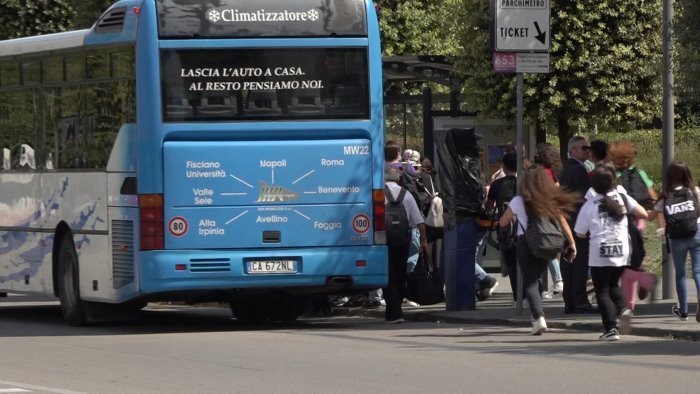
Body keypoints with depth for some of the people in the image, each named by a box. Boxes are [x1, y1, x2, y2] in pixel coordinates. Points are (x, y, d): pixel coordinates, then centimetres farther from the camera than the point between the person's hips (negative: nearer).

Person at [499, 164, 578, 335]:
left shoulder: (518, 201, -5)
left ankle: (539, 318, -22)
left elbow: (502, 223, 4)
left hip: (525, 243, -3)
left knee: (529, 283, -4)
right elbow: (563, 223, 1)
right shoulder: (552, 200, 2)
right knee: (535, 280, 21)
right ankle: (537, 316, 20)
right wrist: (572, 244, 7)